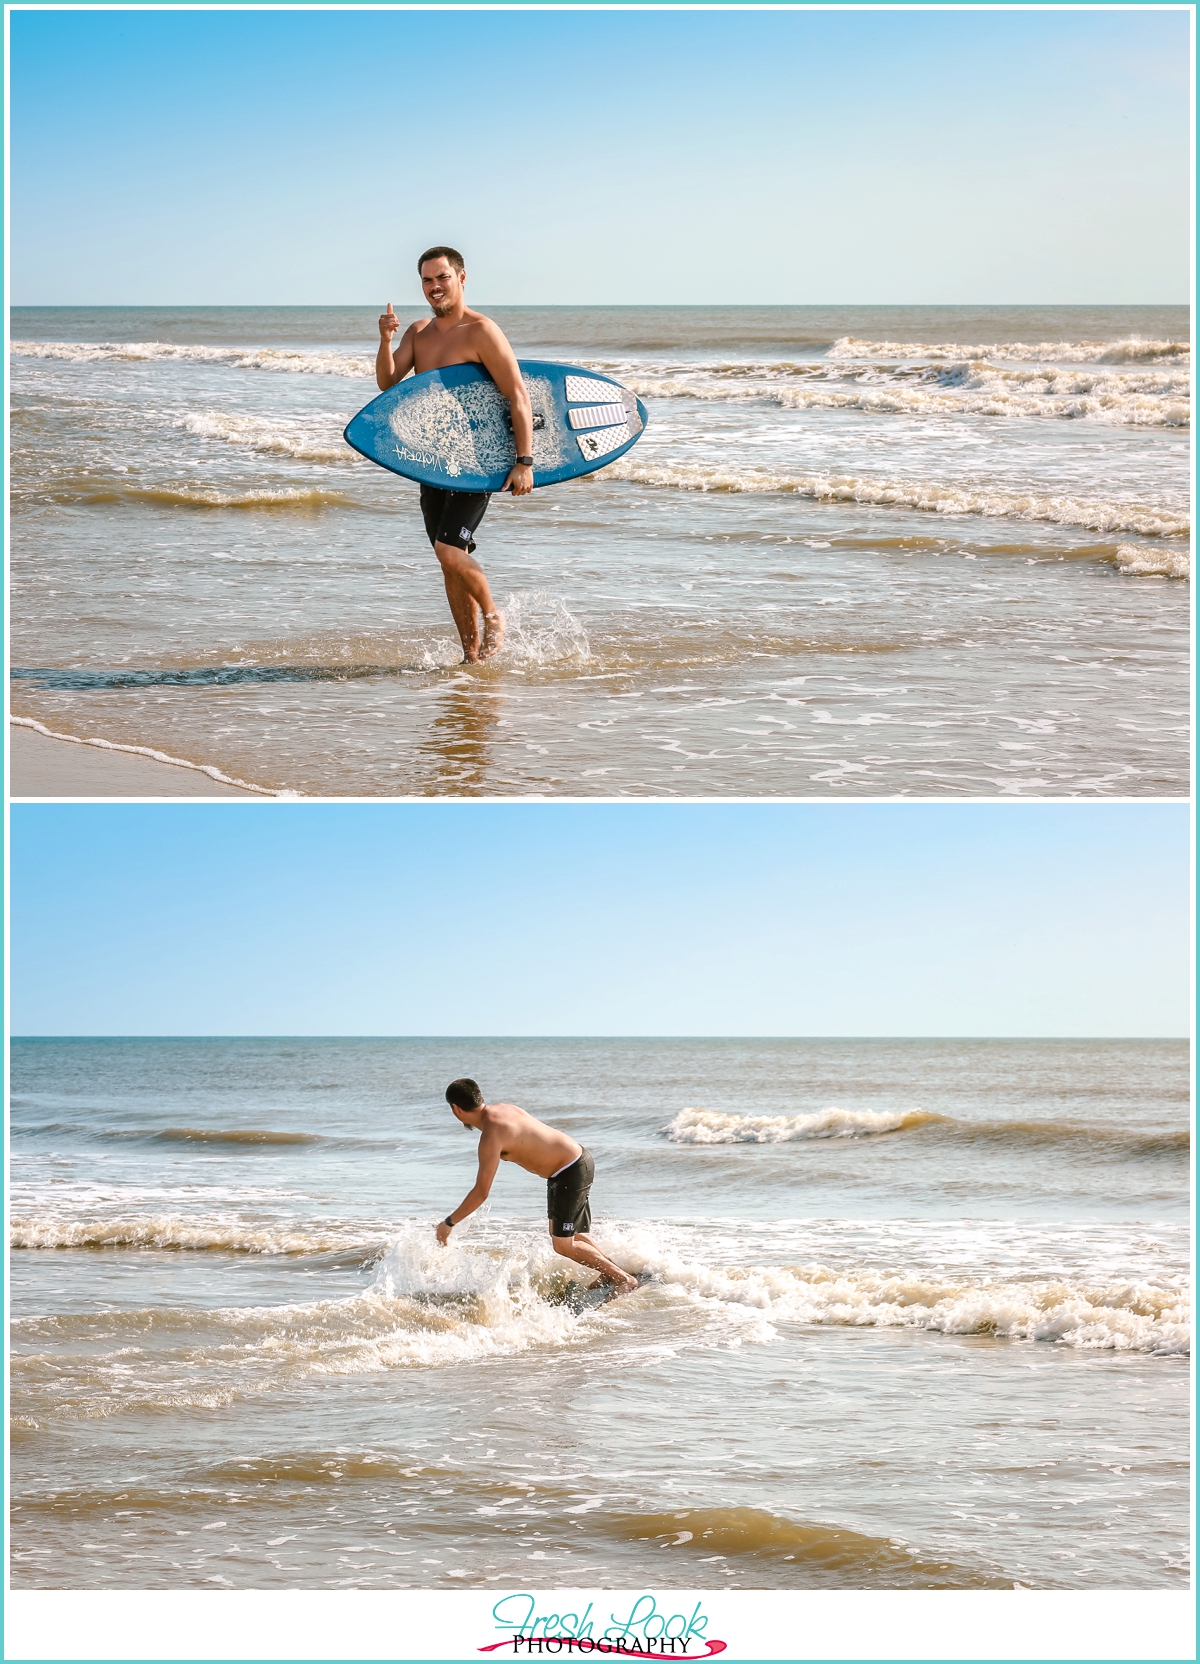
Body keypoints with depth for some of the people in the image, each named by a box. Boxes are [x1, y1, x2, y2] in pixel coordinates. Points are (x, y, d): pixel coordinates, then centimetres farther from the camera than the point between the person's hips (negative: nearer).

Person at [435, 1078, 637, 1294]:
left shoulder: (491, 1136, -24)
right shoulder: (502, 1109, 2)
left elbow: (481, 1193, -24)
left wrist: (448, 1223, -15)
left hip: (572, 1171, -9)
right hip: (575, 1158, 9)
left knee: (563, 1245, -1)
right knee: (559, 1234, 21)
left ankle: (625, 1280, 7)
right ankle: (610, 1273, 31)